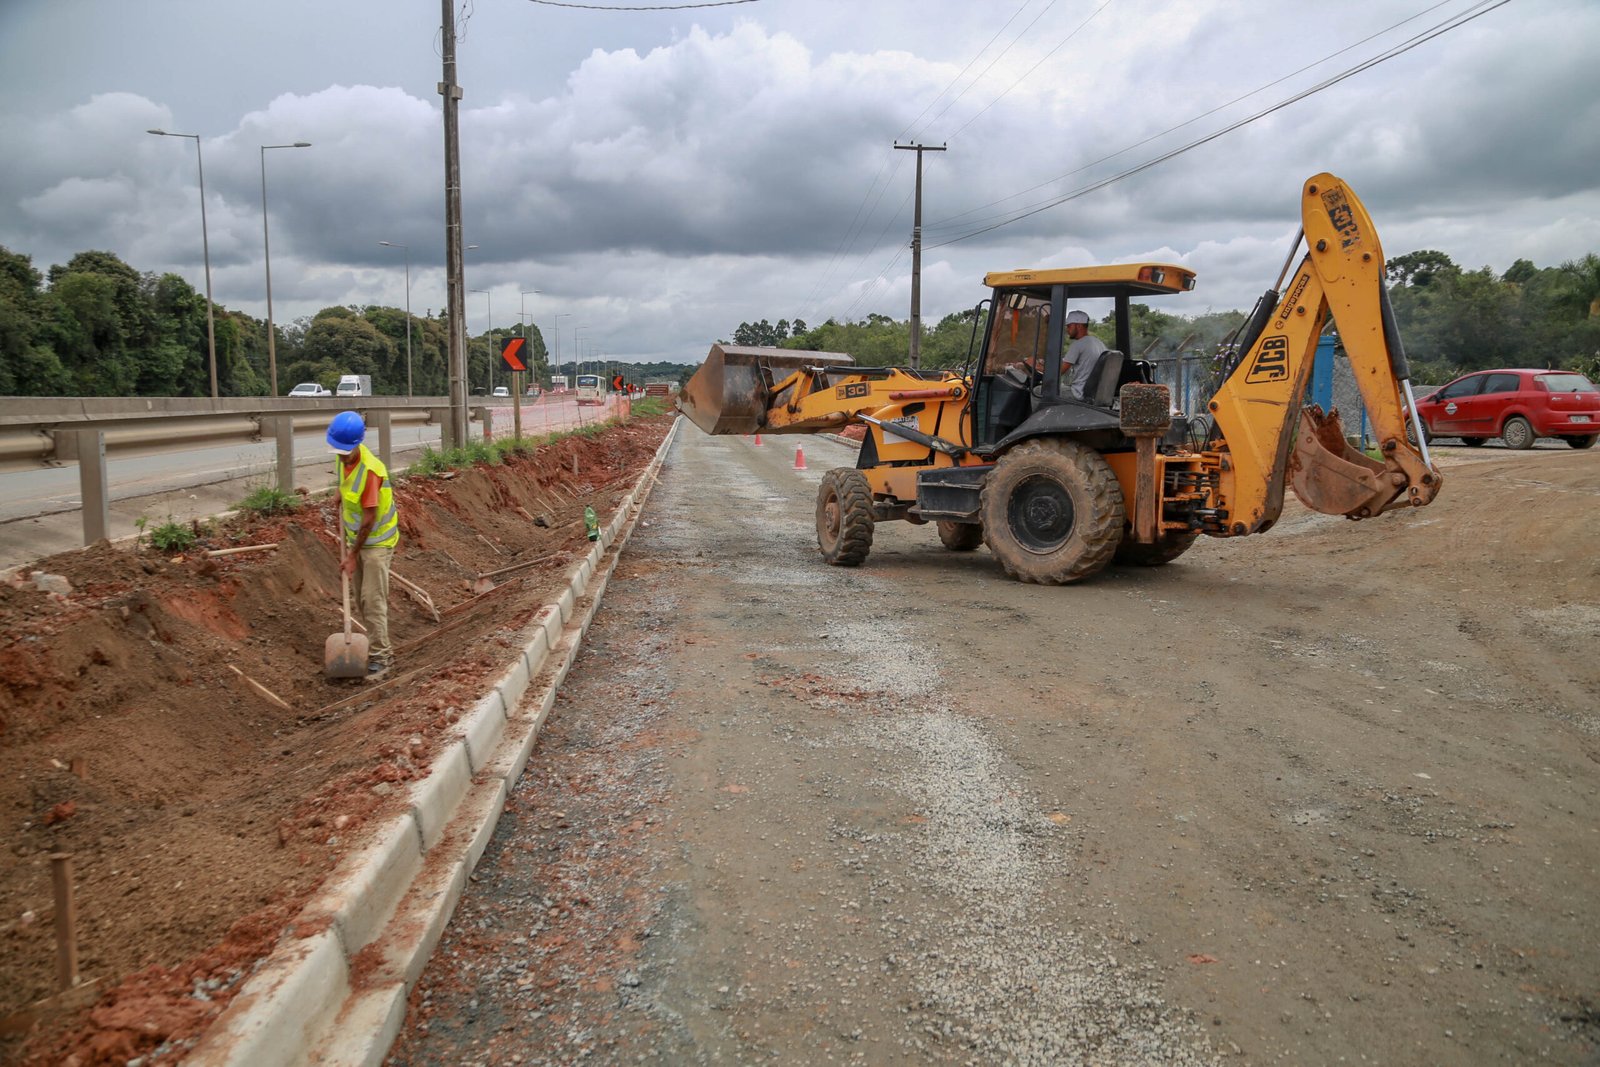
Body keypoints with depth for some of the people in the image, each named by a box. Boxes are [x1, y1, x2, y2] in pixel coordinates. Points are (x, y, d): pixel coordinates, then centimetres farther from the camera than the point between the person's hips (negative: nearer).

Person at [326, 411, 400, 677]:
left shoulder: (370, 469, -28)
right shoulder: (344, 457, -4)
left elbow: (369, 519, -24)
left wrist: (352, 556, -18)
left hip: (377, 541, -8)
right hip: (356, 537, 8)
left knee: (373, 600, -7)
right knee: (362, 599, 13)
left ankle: (380, 657, 1)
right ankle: (380, 648, 24)